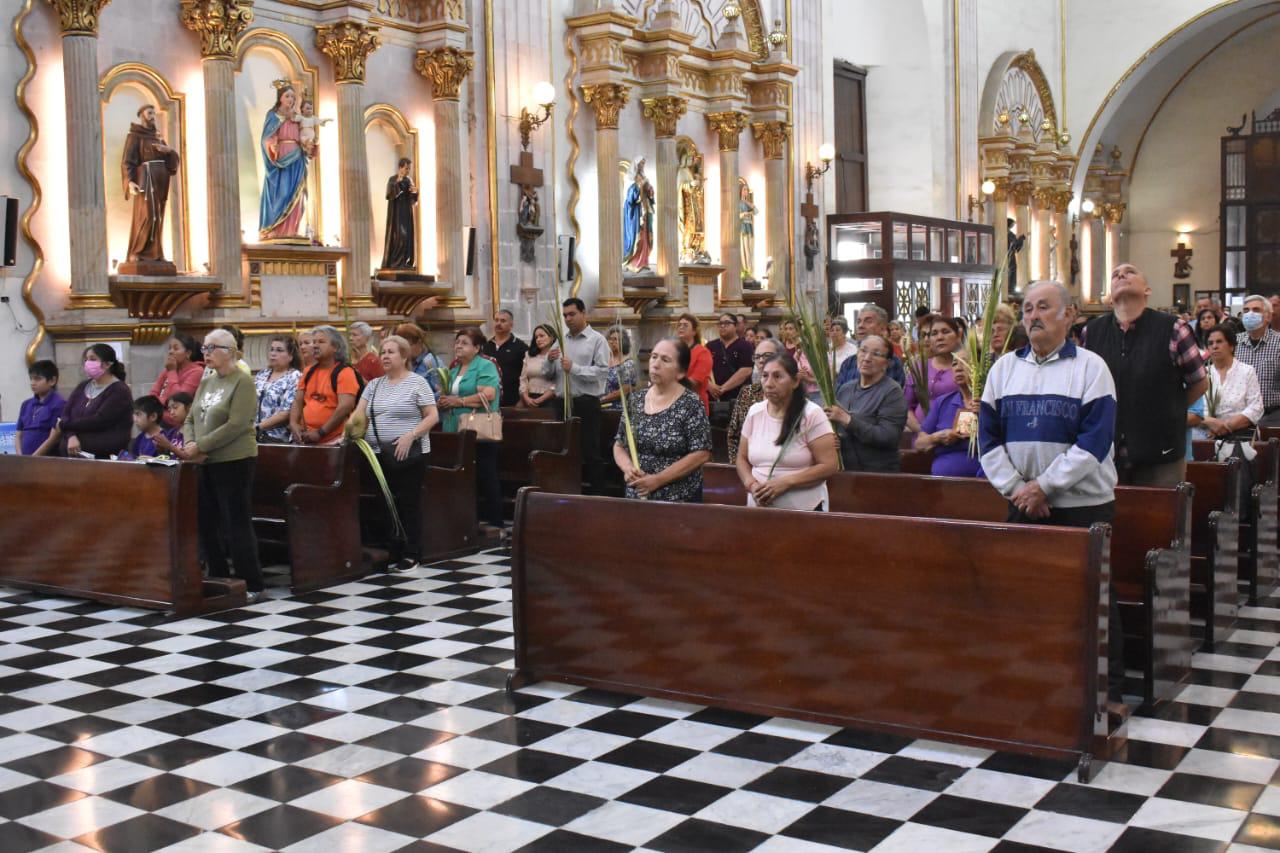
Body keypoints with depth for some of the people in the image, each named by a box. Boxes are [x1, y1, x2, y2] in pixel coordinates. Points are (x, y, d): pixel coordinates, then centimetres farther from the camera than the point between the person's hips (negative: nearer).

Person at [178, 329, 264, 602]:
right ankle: (217, 580, 23)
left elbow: (236, 425, -18)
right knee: (206, 525, 11)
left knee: (237, 525, -4)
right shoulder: (206, 382, 14)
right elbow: (191, 419, 15)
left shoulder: (242, 382, -9)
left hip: (234, 462, -8)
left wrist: (201, 446, -18)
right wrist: (189, 443, -5)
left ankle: (252, 585, 4)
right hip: (205, 464, 8)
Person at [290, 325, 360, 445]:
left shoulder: (345, 372, -8)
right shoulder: (309, 372, 13)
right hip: (306, 440, 6)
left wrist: (320, 433, -18)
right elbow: (298, 401, 16)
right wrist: (293, 424, -3)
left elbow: (345, 407, -17)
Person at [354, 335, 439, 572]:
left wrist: (410, 436, -18)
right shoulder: (374, 385, 14)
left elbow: (433, 416, -6)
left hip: (408, 454, -5)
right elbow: (359, 415, 8)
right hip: (378, 454, 5)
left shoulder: (417, 383, -2)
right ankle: (393, 553, 14)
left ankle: (410, 555, 5)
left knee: (408, 503, -2)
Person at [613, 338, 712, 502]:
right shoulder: (635, 399, 4)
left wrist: (658, 479, -18)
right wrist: (628, 468, -11)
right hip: (635, 497, 5)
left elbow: (701, 454, -15)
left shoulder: (691, 404, -11)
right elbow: (619, 445, 10)